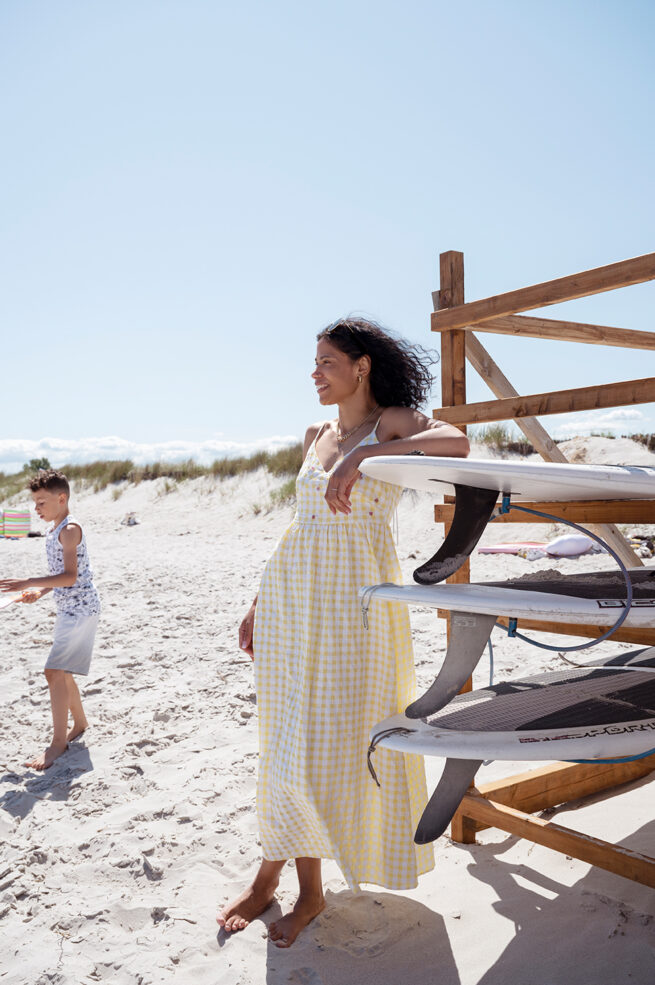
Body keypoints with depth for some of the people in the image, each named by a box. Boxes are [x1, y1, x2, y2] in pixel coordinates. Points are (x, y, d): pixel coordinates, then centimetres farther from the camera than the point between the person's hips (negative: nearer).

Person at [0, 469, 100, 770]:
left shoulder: (69, 529, -16)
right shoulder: (53, 531, 13)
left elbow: (70, 576, -25)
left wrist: (28, 583, -29)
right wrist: (40, 592, 5)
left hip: (81, 610, -10)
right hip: (68, 610, 10)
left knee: (55, 672, -12)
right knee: (61, 672, 17)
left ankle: (58, 742, -4)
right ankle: (79, 723, 35)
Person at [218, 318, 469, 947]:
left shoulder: (393, 422, -3)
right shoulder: (317, 436, 14)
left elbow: (456, 442, -25)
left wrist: (361, 455, -27)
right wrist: (261, 602, 16)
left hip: (353, 596, -5)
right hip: (290, 591, 6)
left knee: (334, 739, 3)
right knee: (290, 736, 12)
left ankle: (301, 885, 22)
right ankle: (272, 873, 26)